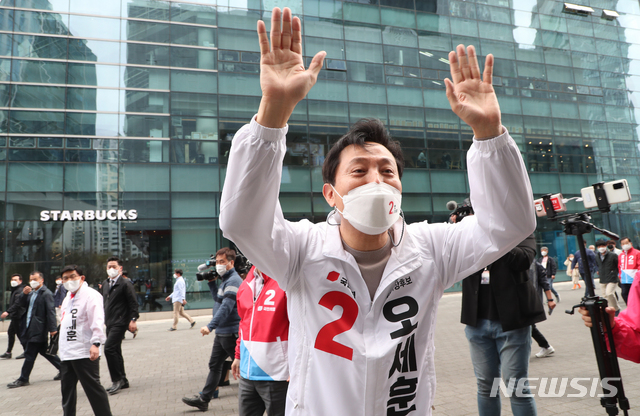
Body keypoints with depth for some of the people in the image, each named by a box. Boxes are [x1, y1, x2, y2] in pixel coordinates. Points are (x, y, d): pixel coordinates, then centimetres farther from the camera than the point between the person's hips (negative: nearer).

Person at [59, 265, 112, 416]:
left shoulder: (90, 295, -10)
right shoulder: (67, 298, 18)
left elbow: (97, 321, -20)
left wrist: (95, 343, -29)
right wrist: (61, 346, 22)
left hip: (84, 353, -8)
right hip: (66, 353, 9)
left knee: (93, 388, -3)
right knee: (67, 390, 16)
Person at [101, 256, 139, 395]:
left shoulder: (126, 283, -8)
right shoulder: (105, 284, 14)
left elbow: (133, 303, -11)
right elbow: (105, 302, 21)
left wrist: (133, 319, -18)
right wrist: (104, 318, 17)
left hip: (120, 322, -8)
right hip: (109, 323, 8)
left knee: (109, 348, -17)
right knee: (115, 351, 12)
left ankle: (117, 380, -6)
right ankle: (122, 381, 23)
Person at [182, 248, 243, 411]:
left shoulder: (233, 281, -18)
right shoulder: (225, 280, 14)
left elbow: (226, 307, -29)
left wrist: (210, 326, -35)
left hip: (231, 332, -10)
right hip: (222, 332, 10)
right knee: (214, 365, 13)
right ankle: (204, 399, 19)